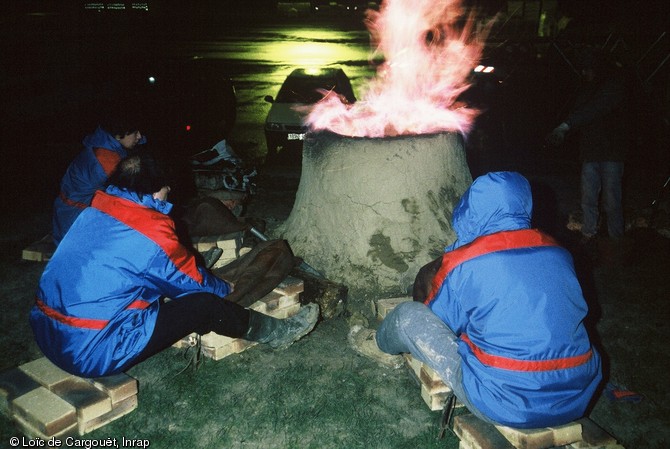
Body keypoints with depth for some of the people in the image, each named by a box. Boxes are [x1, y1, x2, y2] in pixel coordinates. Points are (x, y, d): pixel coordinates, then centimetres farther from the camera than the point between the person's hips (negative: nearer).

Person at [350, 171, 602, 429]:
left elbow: (438, 324, 2)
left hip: (506, 405, -6)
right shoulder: (559, 252, 1)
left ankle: (379, 345, 36)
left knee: (407, 315, 3)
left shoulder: (461, 263, -14)